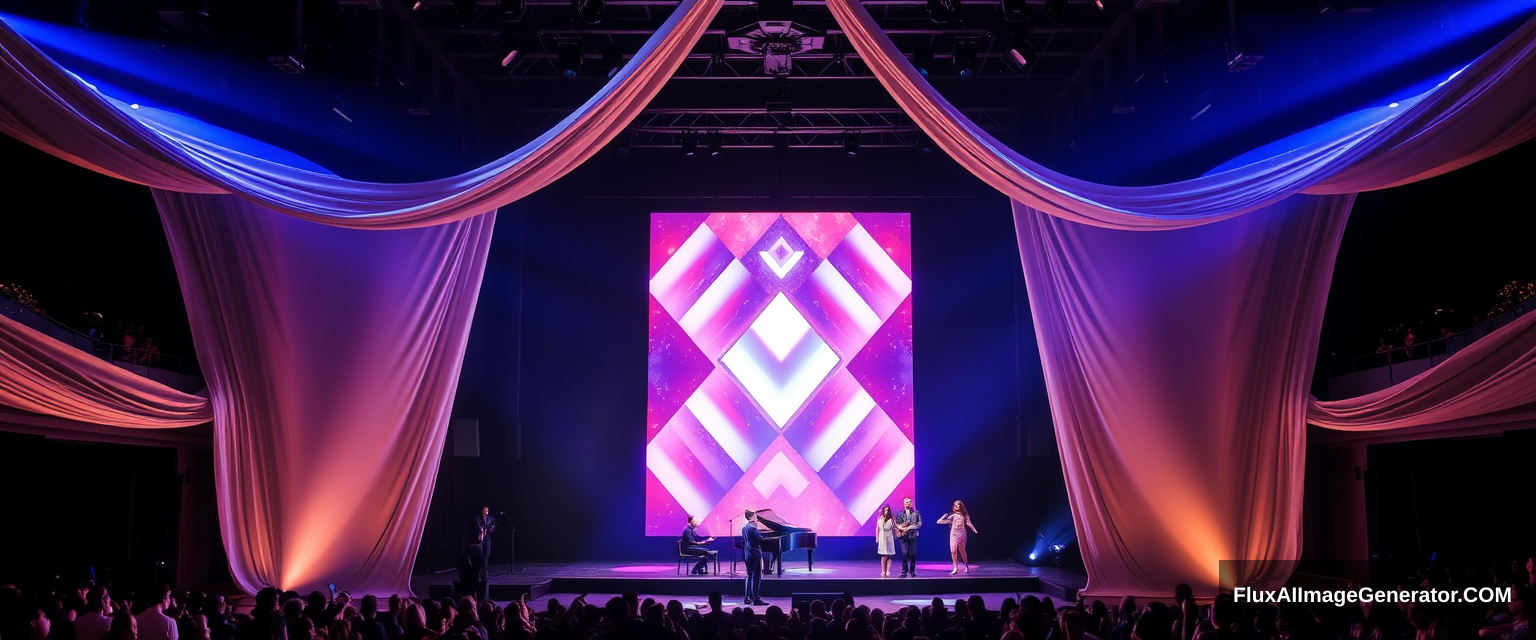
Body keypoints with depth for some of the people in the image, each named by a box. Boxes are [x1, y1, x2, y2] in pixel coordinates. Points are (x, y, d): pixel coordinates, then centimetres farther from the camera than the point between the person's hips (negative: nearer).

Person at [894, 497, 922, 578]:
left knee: (913, 554, 1)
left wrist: (909, 527, -13)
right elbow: (896, 524, 4)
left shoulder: (916, 513, 5)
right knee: (904, 553, -10)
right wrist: (902, 528, -15)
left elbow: (919, 523, -3)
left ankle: (912, 571, 12)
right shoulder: (900, 514, 7)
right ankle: (904, 571, -6)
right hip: (904, 535, 0)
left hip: (912, 535, 0)